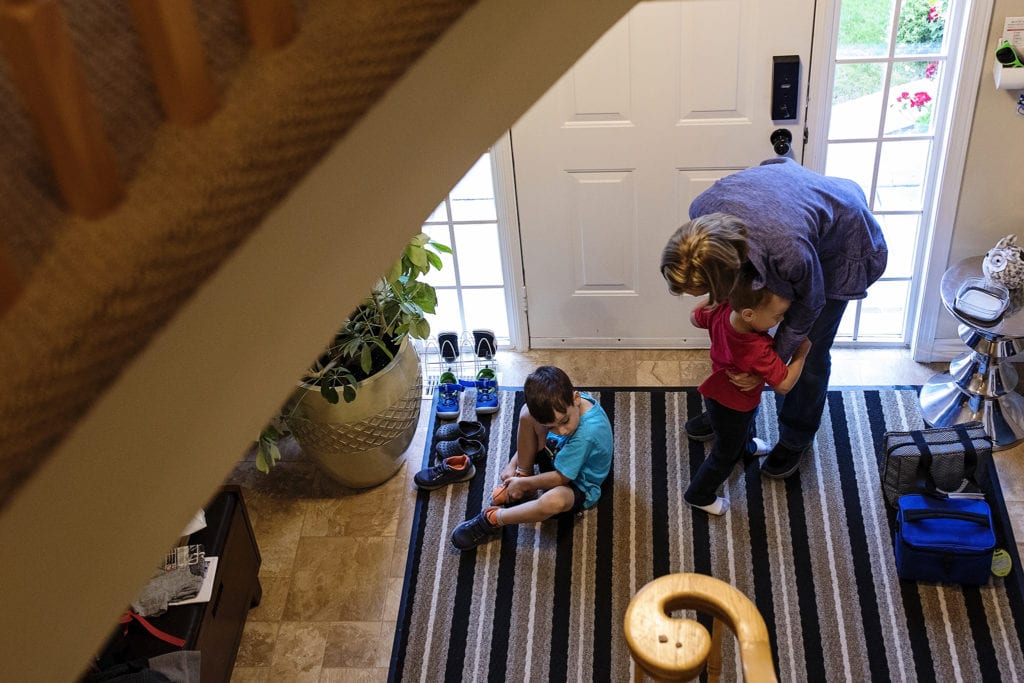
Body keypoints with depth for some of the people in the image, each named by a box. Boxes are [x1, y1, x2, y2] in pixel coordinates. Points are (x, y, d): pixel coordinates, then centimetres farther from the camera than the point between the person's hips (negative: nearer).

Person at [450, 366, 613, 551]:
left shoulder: (587, 433, -39)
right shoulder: (561, 404, -19)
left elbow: (560, 478, -27)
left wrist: (523, 484, -14)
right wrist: (513, 463, -6)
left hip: (578, 485, -7)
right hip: (557, 458, 7)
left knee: (555, 500, -44)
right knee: (527, 414, -16)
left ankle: (492, 519, -20)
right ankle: (523, 475, -2)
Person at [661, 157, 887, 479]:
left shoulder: (789, 250, -47)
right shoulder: (702, 211, -32)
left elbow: (808, 303, -23)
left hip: (839, 243, -5)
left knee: (809, 352, 6)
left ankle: (797, 437, 31)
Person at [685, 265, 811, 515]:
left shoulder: (720, 311, -29)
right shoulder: (759, 351, -45)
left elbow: (695, 317, -6)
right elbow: (784, 385, -32)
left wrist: (719, 296, -2)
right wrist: (801, 354, -20)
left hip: (720, 392, 7)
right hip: (733, 408, -7)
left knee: (744, 427, 40)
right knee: (726, 455, 21)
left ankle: (746, 447, 71)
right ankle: (698, 496, 42)